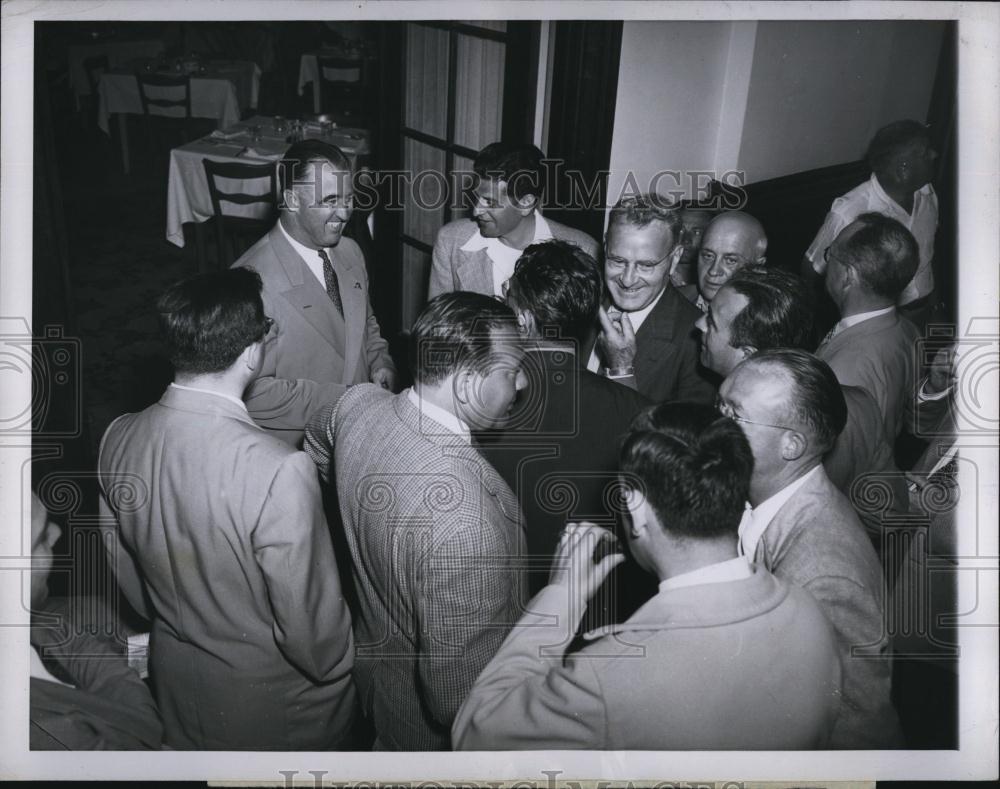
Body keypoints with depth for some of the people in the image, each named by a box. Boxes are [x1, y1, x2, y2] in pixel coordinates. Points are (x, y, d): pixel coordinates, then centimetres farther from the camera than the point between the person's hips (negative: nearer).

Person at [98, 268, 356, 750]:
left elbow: (122, 565, 3)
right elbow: (310, 622, -24)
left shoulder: (118, 439, -14)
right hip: (271, 697, -5)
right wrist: (332, 666, -3)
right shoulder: (278, 472, -35)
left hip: (174, 676, 5)